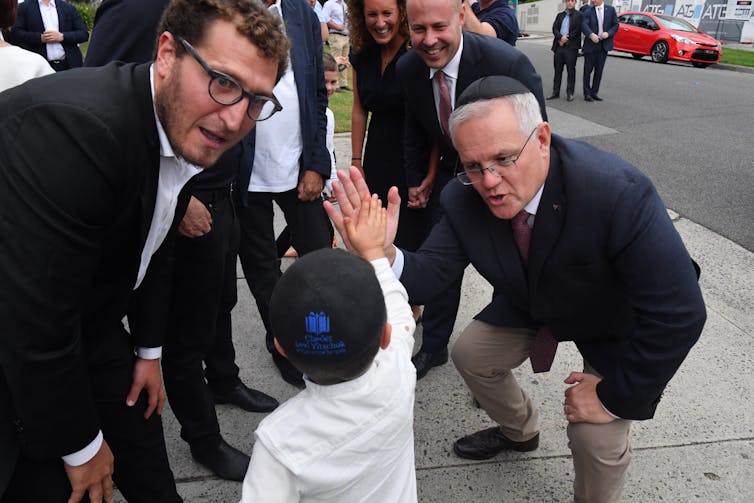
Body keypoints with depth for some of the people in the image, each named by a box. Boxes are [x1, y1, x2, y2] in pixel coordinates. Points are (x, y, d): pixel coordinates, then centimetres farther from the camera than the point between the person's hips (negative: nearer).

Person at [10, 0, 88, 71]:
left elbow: (84, 34, 6)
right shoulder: (24, 7, 9)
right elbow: (15, 33, 1)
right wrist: (40, 38, -13)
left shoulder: (69, 8, 12)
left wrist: (62, 36, -9)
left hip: (69, 65, 1)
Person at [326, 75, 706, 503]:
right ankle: (519, 431, 42)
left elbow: (679, 315, -35)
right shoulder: (465, 199, -24)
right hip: (532, 304, 5)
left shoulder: (619, 193, -40)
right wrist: (383, 254, -46)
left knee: (597, 437, -16)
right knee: (470, 355, 11)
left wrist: (615, 397, -25)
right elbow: (430, 274, -21)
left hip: (618, 322, -4)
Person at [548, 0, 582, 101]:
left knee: (571, 70, -1)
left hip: (571, 47, -4)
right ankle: (555, 92, 12)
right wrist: (561, 37, -13)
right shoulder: (560, 15, 16)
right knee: (558, 70, 6)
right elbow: (554, 28, 5)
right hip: (559, 46, 4)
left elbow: (577, 30, -7)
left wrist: (566, 39, -11)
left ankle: (570, 93, 4)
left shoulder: (578, 15, 3)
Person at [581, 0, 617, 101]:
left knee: (599, 70, 7)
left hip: (604, 45, 2)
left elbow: (615, 25, 6)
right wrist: (591, 35, -35)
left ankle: (594, 92, 16)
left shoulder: (611, 9, 5)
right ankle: (587, 93, 10)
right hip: (590, 44, -2)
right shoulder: (588, 12, -2)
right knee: (588, 69, 2)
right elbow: (584, 25, -17)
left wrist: (608, 33, -13)